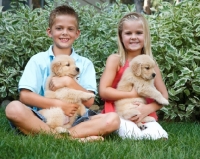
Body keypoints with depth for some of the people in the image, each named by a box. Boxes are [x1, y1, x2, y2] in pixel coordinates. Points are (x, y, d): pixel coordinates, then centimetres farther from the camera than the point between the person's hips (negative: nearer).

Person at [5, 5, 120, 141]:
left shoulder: (85, 64, 10)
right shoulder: (38, 60, 6)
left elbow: (89, 101, 1)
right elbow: (25, 96, -5)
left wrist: (68, 81, -13)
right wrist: (59, 104, -15)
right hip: (42, 119, -1)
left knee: (113, 119, -22)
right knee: (14, 108, -30)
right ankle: (75, 138, -31)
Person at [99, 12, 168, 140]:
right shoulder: (115, 60, -4)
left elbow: (164, 95, 5)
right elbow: (103, 91, -11)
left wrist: (148, 108, -15)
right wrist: (132, 94, -16)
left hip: (145, 114, 3)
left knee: (158, 135, -25)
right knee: (131, 135, -33)